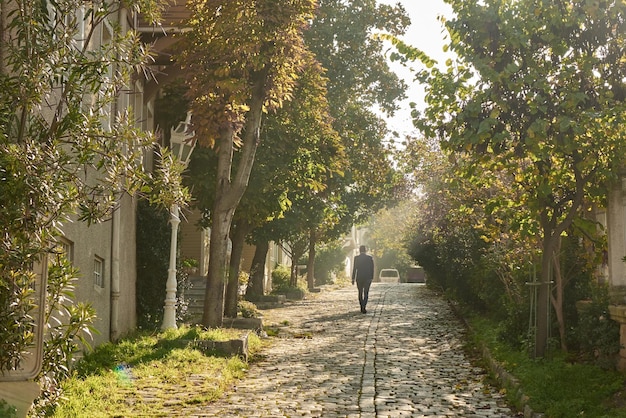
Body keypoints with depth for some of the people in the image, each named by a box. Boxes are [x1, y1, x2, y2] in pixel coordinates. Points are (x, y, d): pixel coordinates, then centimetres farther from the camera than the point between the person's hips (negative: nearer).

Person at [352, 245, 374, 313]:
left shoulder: (356, 258, -2)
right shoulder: (370, 257, -1)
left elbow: (354, 269, -2)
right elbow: (372, 268, -1)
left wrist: (353, 279, 3)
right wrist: (372, 278, 7)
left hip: (359, 278, 1)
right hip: (368, 277, -1)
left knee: (360, 293, 15)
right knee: (366, 293, 1)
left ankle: (362, 307, 17)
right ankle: (363, 308, -15)